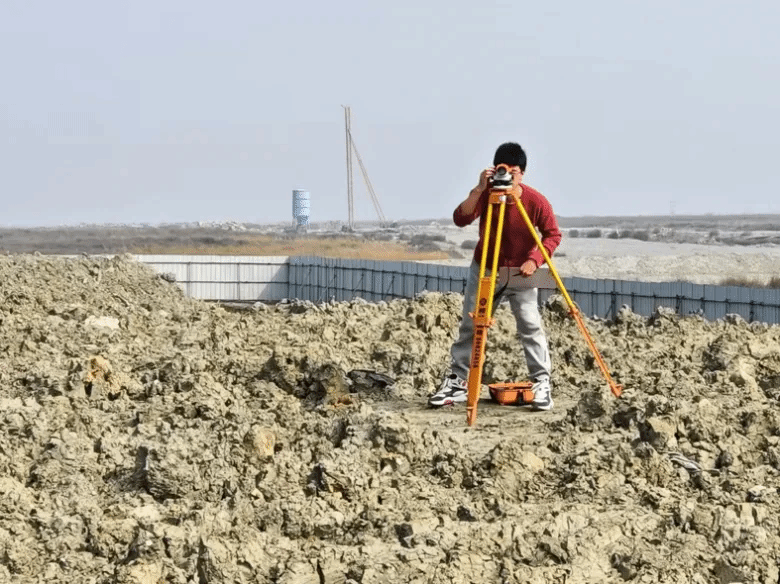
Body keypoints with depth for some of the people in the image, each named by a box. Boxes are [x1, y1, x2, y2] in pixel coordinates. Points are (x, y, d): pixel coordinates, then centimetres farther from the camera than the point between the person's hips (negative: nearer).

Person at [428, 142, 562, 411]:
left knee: (531, 325, -13)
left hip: (521, 274, -2)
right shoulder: (486, 194, -14)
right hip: (484, 270, 2)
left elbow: (553, 235, -8)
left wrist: (534, 260, -21)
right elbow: (460, 219, -27)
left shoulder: (536, 201, -17)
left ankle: (542, 383, -5)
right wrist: (478, 190, -38)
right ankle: (457, 382, 13)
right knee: (470, 326, 5)